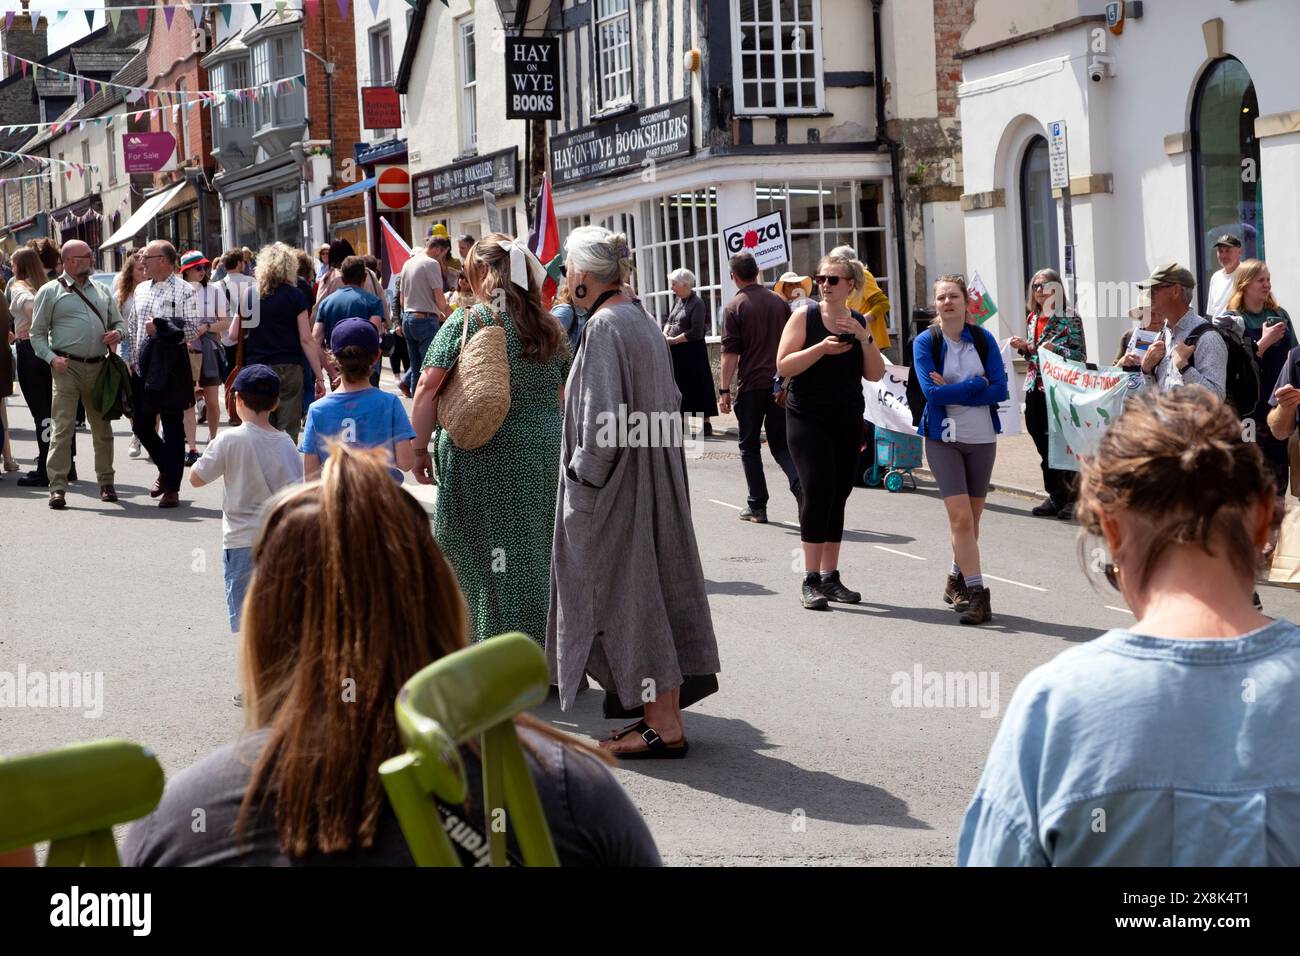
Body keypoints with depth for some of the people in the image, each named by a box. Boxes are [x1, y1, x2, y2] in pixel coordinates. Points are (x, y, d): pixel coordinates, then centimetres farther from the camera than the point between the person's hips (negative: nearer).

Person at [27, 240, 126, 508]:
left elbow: (118, 322, 23)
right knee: (63, 427, -10)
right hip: (67, 367, -4)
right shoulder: (50, 292, 3)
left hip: (98, 367, 4)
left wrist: (118, 333, -1)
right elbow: (38, 334, 2)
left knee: (102, 427, 9)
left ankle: (106, 483, 20)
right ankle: (58, 488, -9)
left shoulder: (101, 291, 16)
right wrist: (52, 358, -13)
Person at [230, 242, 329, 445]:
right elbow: (306, 339, -6)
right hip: (289, 369, -3)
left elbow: (234, 334, 8)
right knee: (288, 432, -1)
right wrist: (319, 376, -5)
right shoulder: (295, 296, -3)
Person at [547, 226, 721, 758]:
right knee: (659, 589, 13)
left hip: (616, 488, -9)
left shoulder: (603, 327, -18)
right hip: (656, 480, 9)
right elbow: (670, 400, 16)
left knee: (627, 598, -2)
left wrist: (583, 472, -12)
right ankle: (667, 708, 20)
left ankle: (663, 727, 2)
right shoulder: (642, 320, 9)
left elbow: (603, 417, -25)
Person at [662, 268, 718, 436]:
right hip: (677, 353, 8)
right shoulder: (678, 301, 11)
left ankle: (706, 423, 2)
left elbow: (697, 332, -19)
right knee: (679, 388, 11)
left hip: (692, 352, -8)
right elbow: (669, 320, 18)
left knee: (699, 388, -3)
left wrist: (674, 340, -14)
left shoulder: (697, 303, -13)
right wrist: (665, 333, -3)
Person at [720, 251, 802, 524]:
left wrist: (725, 390, -9)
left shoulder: (734, 307, -7)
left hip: (750, 386, -4)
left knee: (750, 447, 8)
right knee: (780, 443, 10)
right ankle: (801, 485, -15)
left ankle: (757, 506, 9)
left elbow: (730, 353, -12)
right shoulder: (780, 302, 7)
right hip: (780, 385, 4)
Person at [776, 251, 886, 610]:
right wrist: (823, 348, -21)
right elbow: (783, 366, -11)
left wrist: (864, 338, -11)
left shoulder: (859, 322, 9)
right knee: (817, 489, -14)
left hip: (848, 420, 5)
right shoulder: (805, 316, -4)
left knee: (838, 494, 7)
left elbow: (876, 375, 3)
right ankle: (810, 580, -12)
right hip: (808, 418, -5)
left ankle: (830, 577, 15)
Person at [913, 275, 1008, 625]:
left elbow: (1000, 389, -8)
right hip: (944, 438, -3)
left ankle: (957, 581, 30)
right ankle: (976, 592, -9)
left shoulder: (983, 339, 1)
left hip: (982, 438, 3)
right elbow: (931, 391, -16)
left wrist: (952, 391, -14)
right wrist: (976, 385, -13)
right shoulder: (925, 342, -4)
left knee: (971, 518, 11)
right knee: (961, 517, -12)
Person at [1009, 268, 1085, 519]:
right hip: (1035, 387, 7)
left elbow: (1081, 356, -10)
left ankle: (1071, 497, 4)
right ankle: (1056, 498, 18)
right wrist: (1024, 348, 3)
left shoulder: (1069, 318, -6)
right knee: (1043, 444, 9)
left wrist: (1056, 349, -24)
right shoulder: (1032, 319, 14)